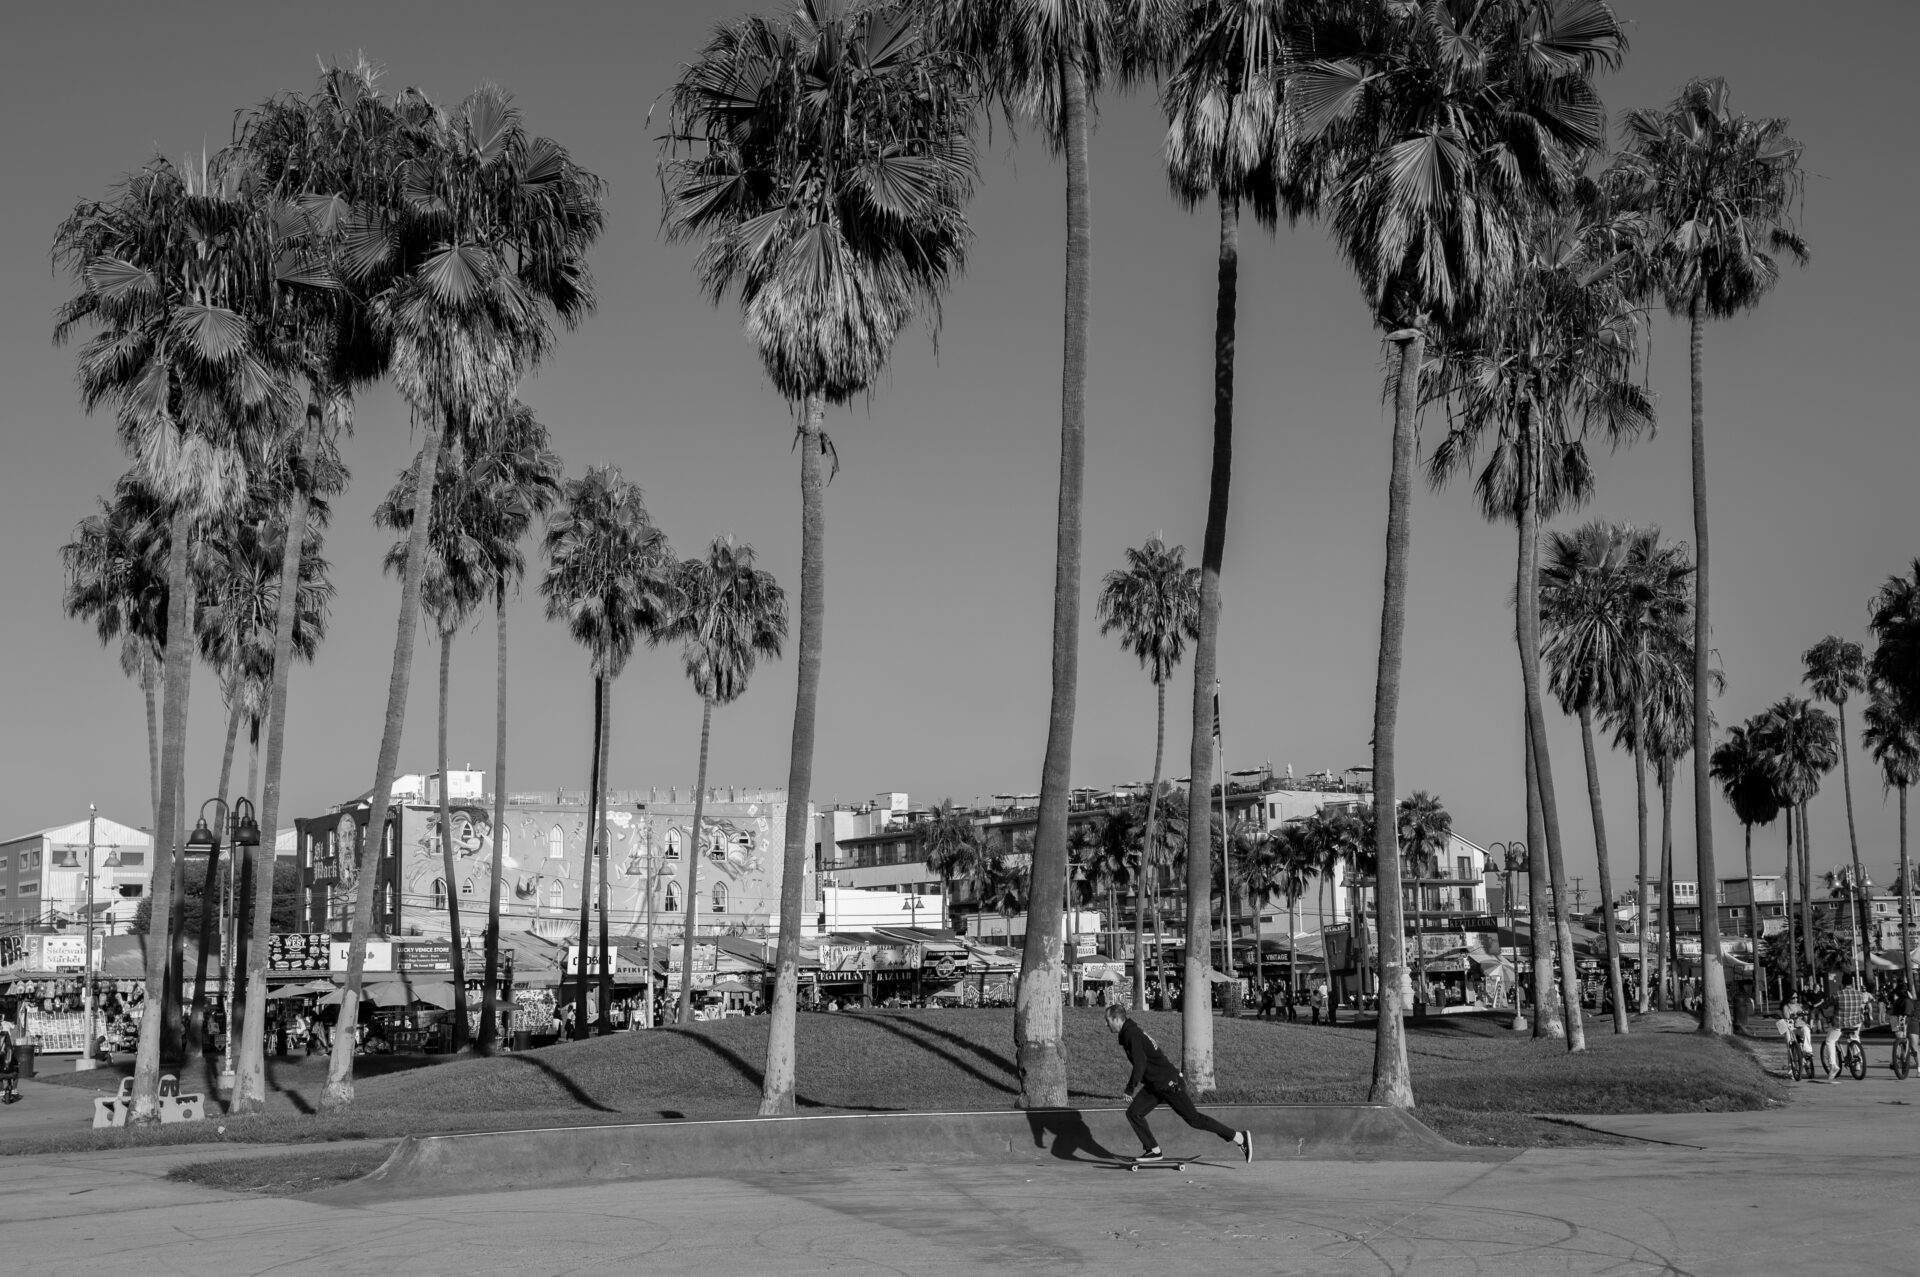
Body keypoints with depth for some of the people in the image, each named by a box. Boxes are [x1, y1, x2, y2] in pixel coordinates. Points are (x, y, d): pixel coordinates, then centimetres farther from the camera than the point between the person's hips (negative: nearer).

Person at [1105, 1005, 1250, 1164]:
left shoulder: (1131, 1035, -18)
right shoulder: (1131, 1031, 12)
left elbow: (1140, 1064, -27)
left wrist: (1130, 1089, -21)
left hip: (1169, 1083, -10)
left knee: (1193, 1119, -4)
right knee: (1133, 1113, 2)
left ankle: (1240, 1137, 2)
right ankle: (1154, 1151, 7)